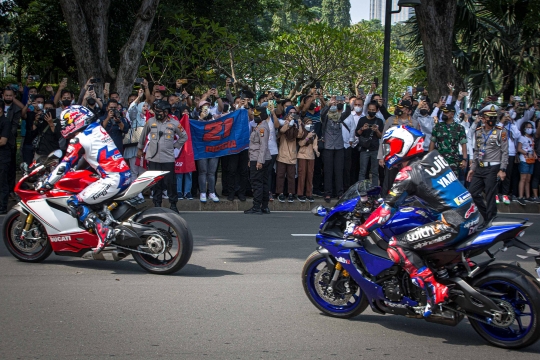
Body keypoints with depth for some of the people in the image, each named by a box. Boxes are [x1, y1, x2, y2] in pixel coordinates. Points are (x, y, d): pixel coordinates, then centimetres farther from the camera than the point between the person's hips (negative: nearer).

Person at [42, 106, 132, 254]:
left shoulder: (79, 139, -6)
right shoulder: (98, 129, 19)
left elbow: (65, 164, -7)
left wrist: (47, 184, 0)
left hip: (112, 179, -9)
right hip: (126, 175, 9)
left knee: (75, 203, -6)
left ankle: (103, 231, -18)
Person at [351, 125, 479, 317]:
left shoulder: (409, 173, -10)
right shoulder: (435, 156, 12)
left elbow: (387, 208, -10)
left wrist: (360, 230, -3)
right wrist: (386, 196, 35)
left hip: (454, 225, -9)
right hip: (472, 216, 9)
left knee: (397, 247, -9)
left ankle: (434, 290, -11)